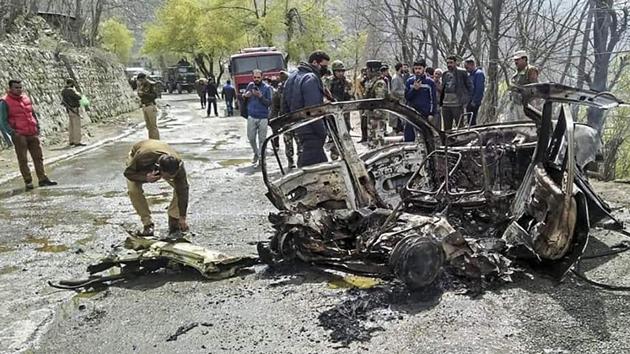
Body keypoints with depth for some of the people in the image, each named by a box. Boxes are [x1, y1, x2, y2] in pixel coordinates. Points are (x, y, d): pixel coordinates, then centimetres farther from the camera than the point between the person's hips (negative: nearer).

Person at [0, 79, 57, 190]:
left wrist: (37, 126, 11)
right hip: (19, 135, -5)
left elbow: (33, 113, 21)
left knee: (38, 156, 7)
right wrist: (12, 132, -14)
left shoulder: (26, 98, 12)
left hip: (33, 134, 5)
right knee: (23, 160, 1)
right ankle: (28, 182, 7)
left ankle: (42, 179, 14)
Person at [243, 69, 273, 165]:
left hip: (263, 117, -3)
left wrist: (261, 96, -20)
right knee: (251, 138, 6)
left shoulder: (267, 88, -1)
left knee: (262, 139, -1)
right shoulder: (250, 85, 7)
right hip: (251, 116, 3)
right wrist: (245, 95, -6)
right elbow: (243, 96, 18)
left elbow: (269, 103, -5)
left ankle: (261, 158, 9)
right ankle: (256, 153, 30)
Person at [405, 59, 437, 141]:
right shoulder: (409, 81, 6)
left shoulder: (430, 82, 1)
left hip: (425, 114, -2)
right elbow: (406, 96, 3)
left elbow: (433, 99, 2)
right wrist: (414, 89, -14)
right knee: (408, 136, 1)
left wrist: (432, 114, -5)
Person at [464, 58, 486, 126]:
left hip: (474, 103, -9)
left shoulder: (479, 73, -10)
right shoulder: (471, 74, 19)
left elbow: (479, 89, -18)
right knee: (470, 120, 11)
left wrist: (474, 101, -20)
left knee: (472, 120, -9)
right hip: (469, 101, 9)